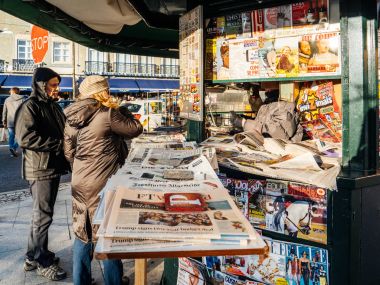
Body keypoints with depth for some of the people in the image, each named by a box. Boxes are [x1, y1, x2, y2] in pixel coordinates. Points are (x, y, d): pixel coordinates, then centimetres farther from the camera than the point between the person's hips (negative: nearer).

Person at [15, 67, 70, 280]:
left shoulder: (53, 107, 15)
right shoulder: (30, 107, -12)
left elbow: (63, 132, 23)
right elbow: (25, 138, -22)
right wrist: (58, 144, -21)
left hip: (54, 166, 9)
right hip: (41, 169, -8)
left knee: (44, 213, 16)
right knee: (43, 215, 0)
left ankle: (34, 256, 29)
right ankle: (42, 262, 13)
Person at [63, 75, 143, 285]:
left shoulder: (71, 117, 7)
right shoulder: (107, 114, -15)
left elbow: (68, 152, 12)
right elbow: (135, 129, -7)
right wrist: (122, 110, 5)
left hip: (80, 183, 7)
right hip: (103, 183, -6)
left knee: (83, 233, 15)